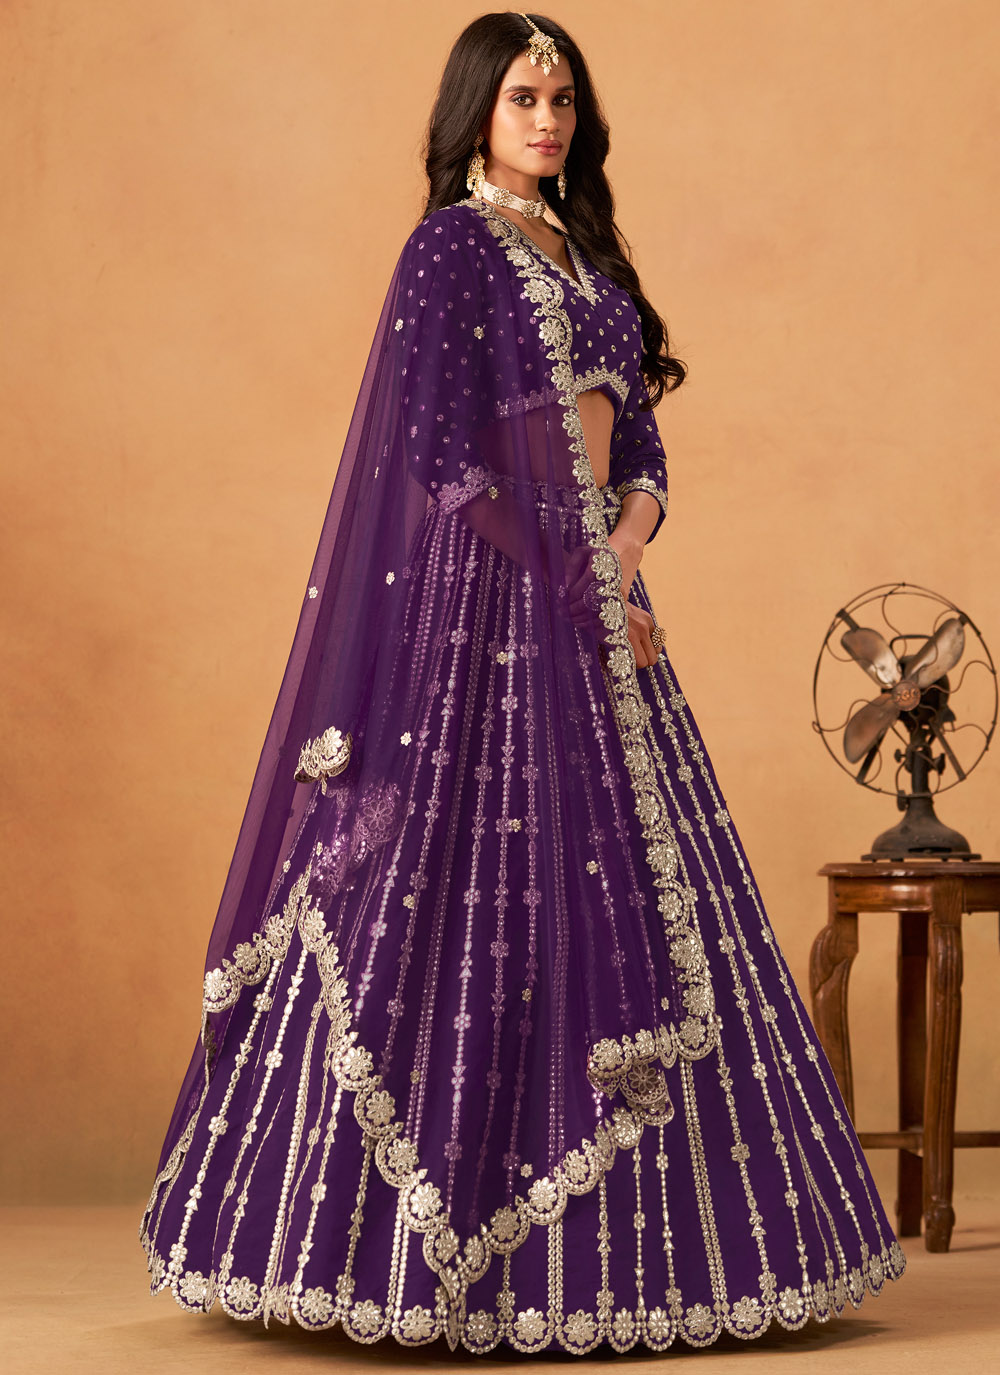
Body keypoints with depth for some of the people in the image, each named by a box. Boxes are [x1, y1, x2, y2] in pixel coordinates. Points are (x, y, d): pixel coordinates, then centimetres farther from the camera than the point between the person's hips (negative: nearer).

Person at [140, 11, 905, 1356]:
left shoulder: (584, 250, 18)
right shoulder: (450, 248, -5)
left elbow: (638, 434, 15)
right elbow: (445, 452, -13)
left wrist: (627, 551, -5)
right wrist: (578, 585, -13)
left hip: (594, 595, 8)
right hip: (491, 604, -8)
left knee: (613, 906, 7)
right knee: (488, 902, -8)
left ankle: (609, 1238, 15)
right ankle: (424, 1247, 1)